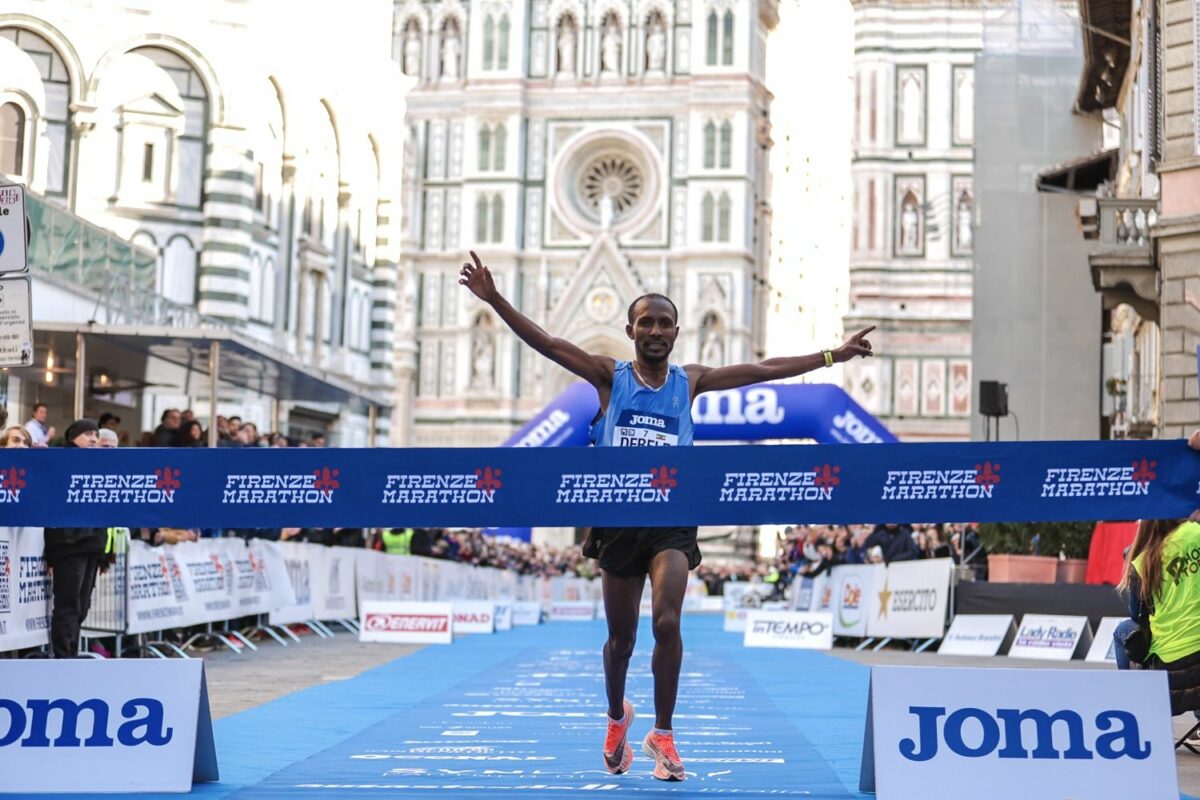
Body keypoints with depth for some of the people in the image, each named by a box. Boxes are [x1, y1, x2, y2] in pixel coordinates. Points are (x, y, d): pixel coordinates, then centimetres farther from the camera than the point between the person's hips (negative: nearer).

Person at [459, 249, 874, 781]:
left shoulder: (690, 382, 6)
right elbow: (548, 344, -9)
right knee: (620, 638, 9)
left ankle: (662, 734, -5)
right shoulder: (610, 377, 1)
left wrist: (833, 356, 8)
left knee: (667, 622, -19)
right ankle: (617, 720, 37)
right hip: (619, 520, 0)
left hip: (672, 521, 0)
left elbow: (764, 370, 8)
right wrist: (495, 300, -20)